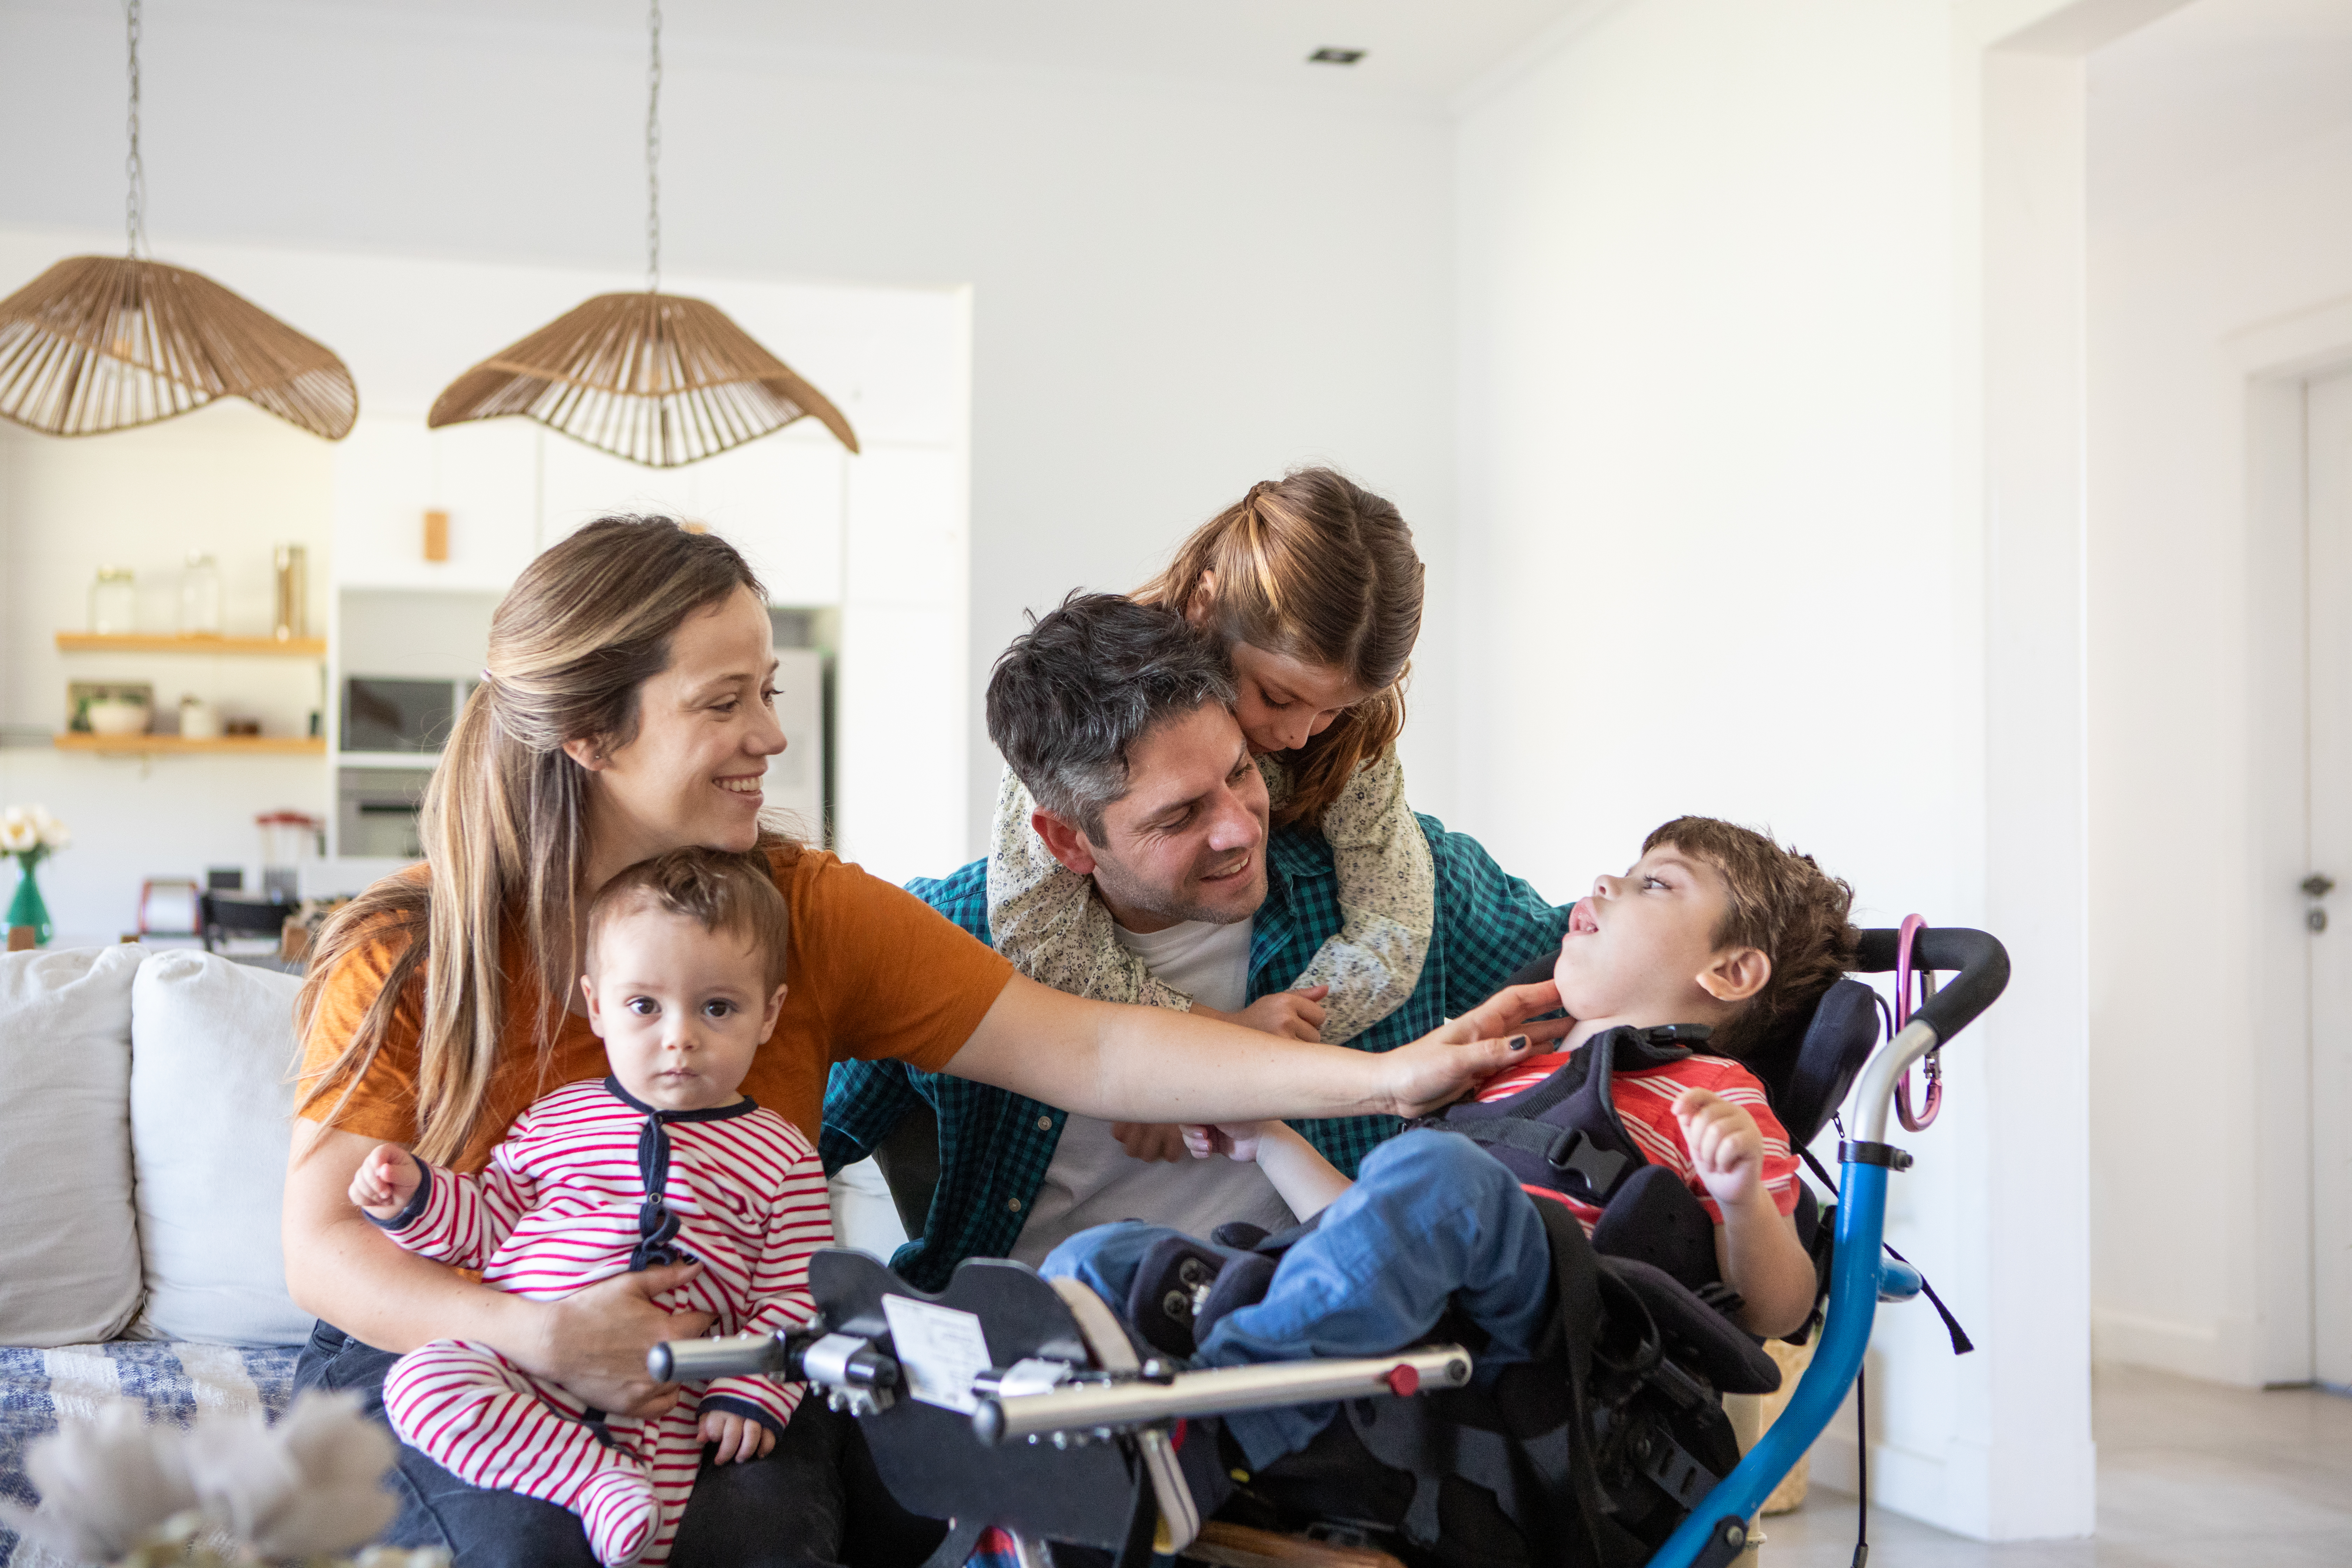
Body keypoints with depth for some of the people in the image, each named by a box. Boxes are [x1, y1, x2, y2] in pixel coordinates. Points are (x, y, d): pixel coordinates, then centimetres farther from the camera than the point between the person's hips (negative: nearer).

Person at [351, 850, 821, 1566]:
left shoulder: (782, 1157, 7)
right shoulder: (556, 1119, 14)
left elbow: (794, 1297, 6)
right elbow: (487, 1222, 20)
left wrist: (751, 1393, -7)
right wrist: (414, 1197, 1)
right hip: (514, 1355, 3)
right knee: (421, 1380, -29)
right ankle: (602, 1481, -29)